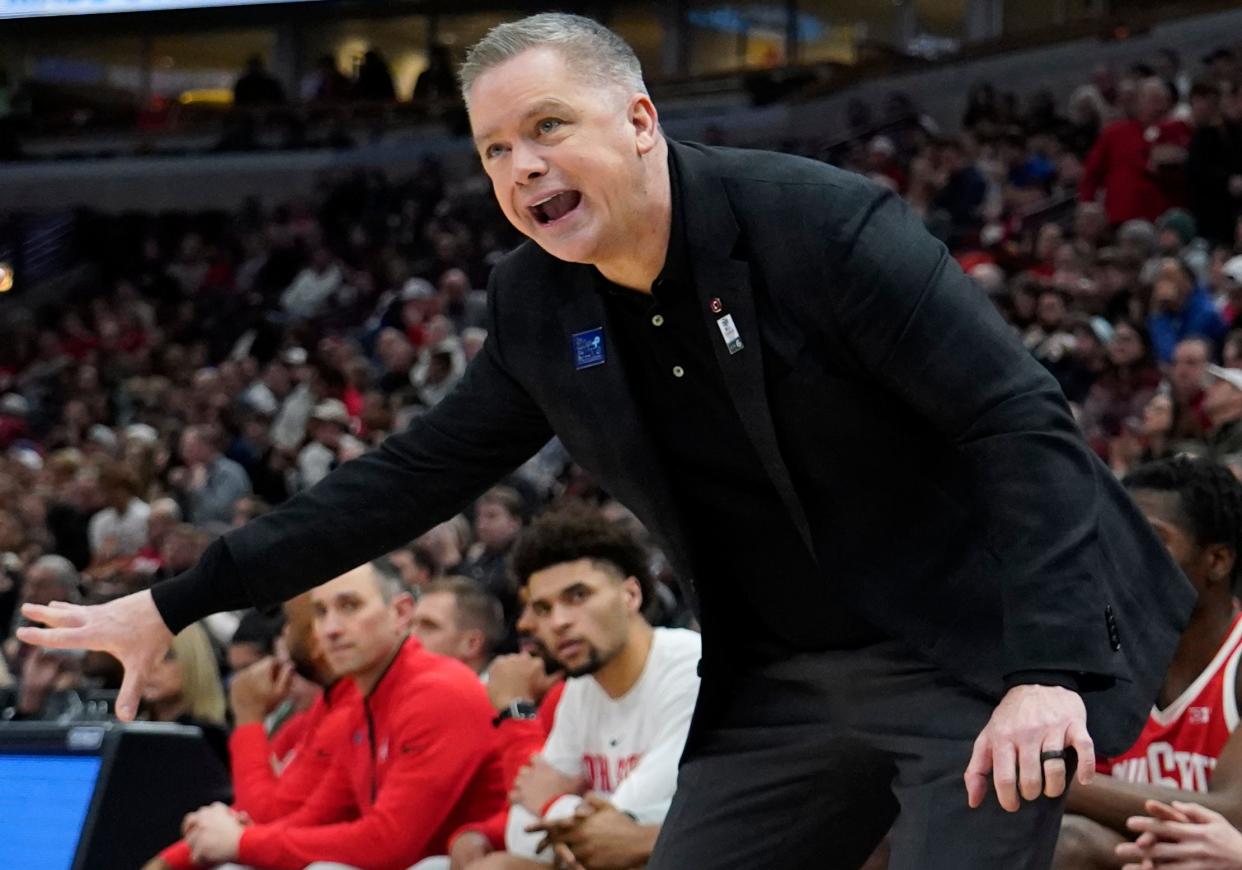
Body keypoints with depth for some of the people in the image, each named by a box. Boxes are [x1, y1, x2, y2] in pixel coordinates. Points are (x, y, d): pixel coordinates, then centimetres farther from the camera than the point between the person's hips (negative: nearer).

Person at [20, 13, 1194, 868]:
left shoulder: (821, 224, -19)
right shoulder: (539, 304, 0)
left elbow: (1021, 424, -22)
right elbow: (415, 476, 8)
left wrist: (1045, 668, -32)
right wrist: (176, 604, 5)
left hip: (967, 656, -6)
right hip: (782, 685, 7)